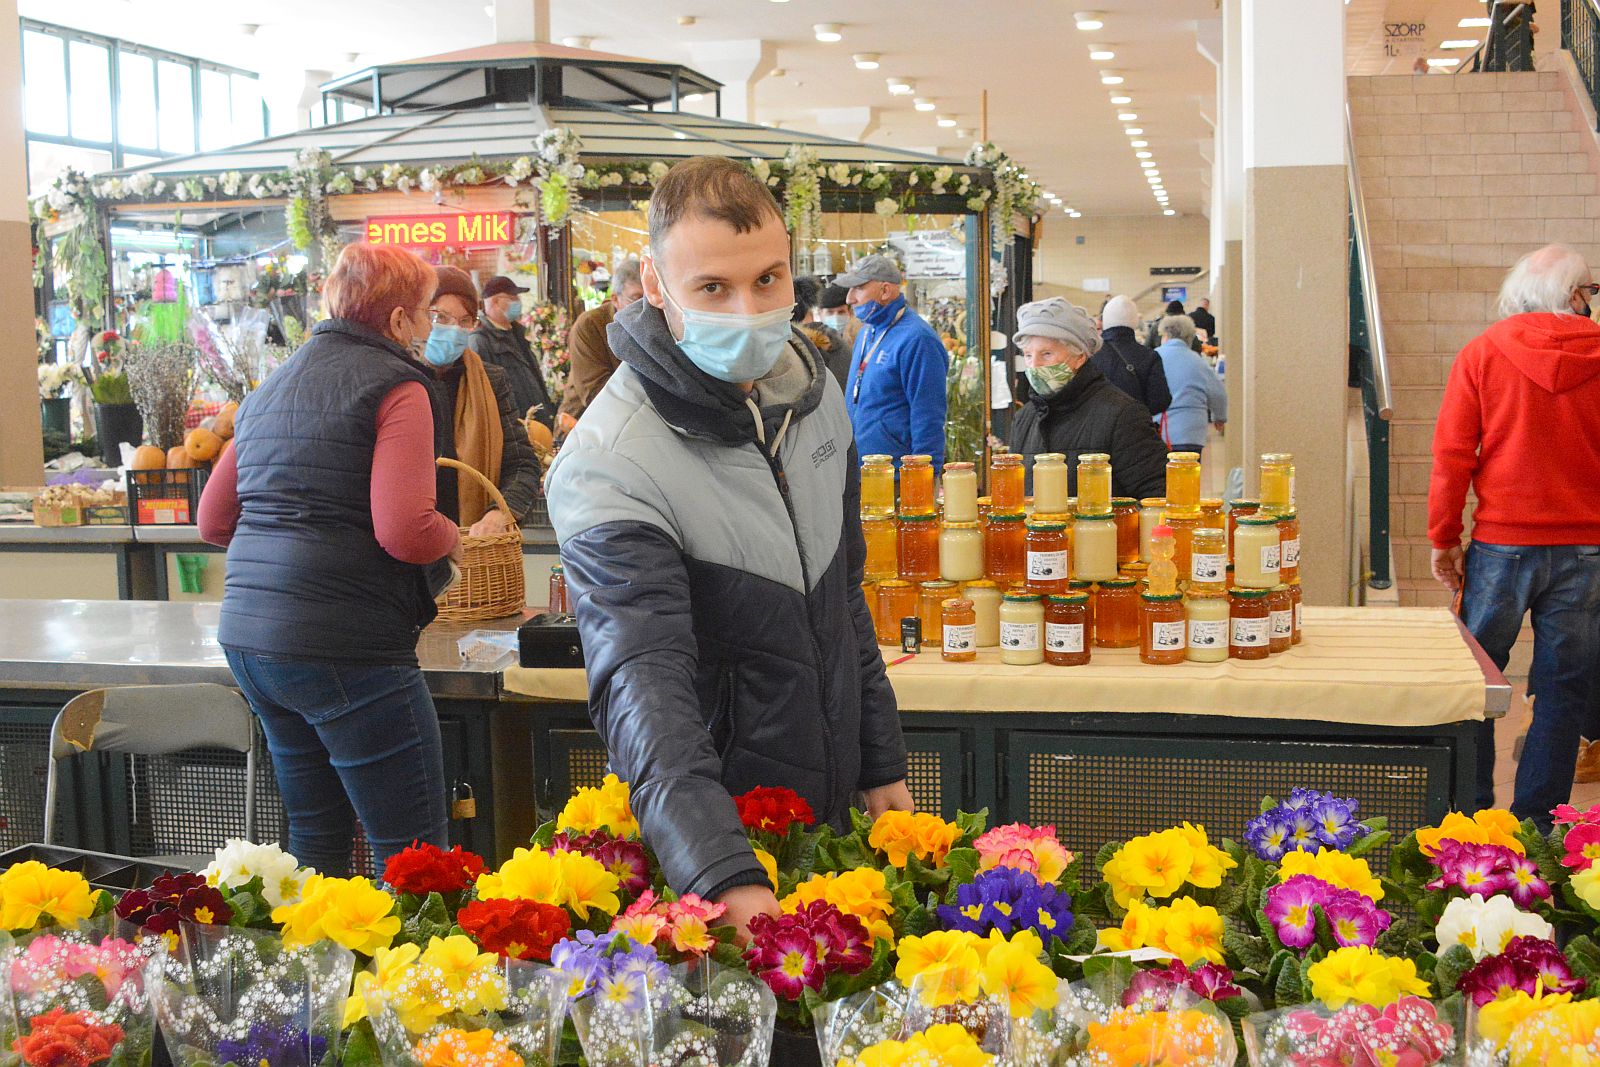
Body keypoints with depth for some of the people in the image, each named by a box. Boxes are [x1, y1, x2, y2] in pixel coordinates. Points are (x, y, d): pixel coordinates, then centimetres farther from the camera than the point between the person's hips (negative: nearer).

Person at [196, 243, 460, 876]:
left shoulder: (272, 388, 18)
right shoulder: (396, 385, -7)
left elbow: (213, 522, 21)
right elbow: (405, 532, -18)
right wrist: (455, 540, 1)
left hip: (247, 635, 9)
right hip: (342, 646, -9)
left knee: (315, 835, 19)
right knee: (414, 856, -3)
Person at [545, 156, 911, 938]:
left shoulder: (812, 389, 0)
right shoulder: (609, 464, -24)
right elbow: (644, 687, -34)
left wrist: (881, 765, 13)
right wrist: (728, 879, -46)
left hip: (829, 815, 6)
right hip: (694, 847, -6)